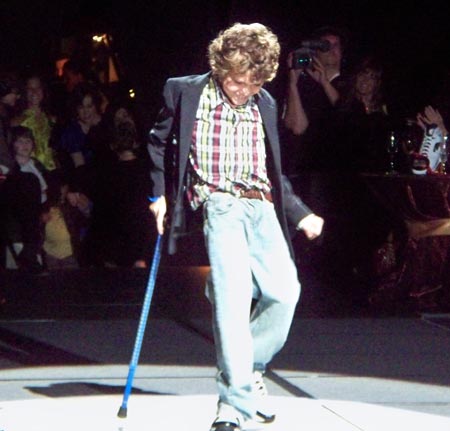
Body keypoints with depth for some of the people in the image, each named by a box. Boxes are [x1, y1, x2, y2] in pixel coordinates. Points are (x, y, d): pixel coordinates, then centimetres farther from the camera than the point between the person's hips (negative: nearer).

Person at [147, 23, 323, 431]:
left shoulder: (264, 105, 16)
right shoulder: (184, 92, 4)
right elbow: (159, 142, 16)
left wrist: (302, 213, 21)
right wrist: (159, 194, 7)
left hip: (261, 208, 5)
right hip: (217, 204, -5)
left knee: (284, 290, -12)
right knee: (233, 290, -21)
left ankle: (247, 370, 12)